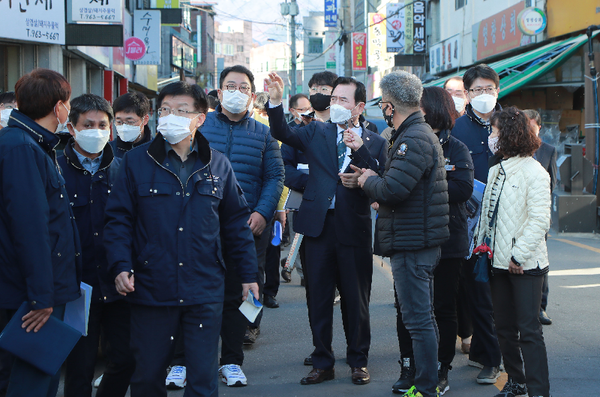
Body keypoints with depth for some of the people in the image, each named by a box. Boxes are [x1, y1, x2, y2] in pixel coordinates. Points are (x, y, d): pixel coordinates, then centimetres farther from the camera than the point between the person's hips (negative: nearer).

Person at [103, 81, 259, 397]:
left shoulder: (217, 165, 7)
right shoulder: (136, 161, 1)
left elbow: (236, 223, 12)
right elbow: (119, 219, 1)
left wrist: (248, 274, 11)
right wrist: (121, 265, -11)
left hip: (204, 291, 1)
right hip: (150, 288, -1)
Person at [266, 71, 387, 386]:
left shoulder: (375, 143, 5)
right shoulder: (317, 133, 9)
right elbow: (283, 134, -7)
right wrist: (276, 101, -20)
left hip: (354, 229, -1)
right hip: (319, 226, 2)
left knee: (356, 299, 7)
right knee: (319, 298, 8)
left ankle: (358, 361, 22)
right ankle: (322, 362, 19)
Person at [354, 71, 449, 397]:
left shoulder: (414, 140, -18)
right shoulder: (419, 133, 16)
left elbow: (393, 189, -27)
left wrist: (368, 181, -9)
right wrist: (374, 180, 6)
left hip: (411, 244, -11)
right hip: (419, 241, 11)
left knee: (418, 320, -5)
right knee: (422, 317, 17)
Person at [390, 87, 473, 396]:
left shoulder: (456, 149, -1)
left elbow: (463, 189, -16)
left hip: (445, 240, -3)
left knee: (443, 308, 5)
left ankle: (441, 371, 15)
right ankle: (409, 368, 17)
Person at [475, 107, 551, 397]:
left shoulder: (534, 172, -11)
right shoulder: (496, 170, 13)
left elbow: (539, 221, -16)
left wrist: (519, 255, -18)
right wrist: (481, 244, 8)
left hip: (525, 264, -8)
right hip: (498, 261, 8)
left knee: (528, 330, -7)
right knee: (504, 327, 13)